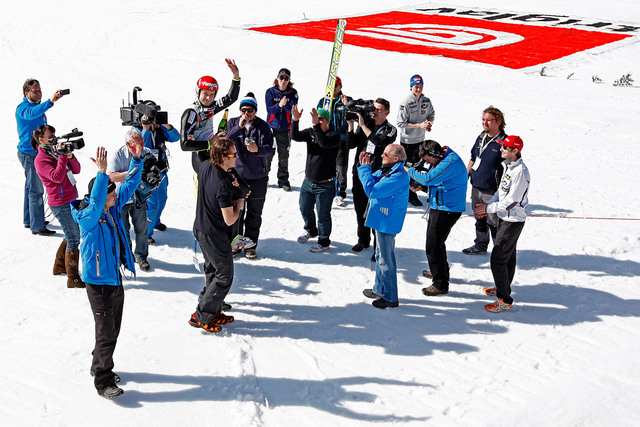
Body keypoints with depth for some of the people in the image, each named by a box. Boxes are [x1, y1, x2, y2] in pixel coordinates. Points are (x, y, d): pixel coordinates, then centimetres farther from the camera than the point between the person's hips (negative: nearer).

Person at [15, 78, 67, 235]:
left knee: (31, 187, 19)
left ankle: (29, 220, 31)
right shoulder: (23, 107, -17)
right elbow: (32, 113, -42)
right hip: (29, 153, -10)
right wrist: (51, 101, -55)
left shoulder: (38, 107, 13)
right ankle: (37, 227, -6)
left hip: (39, 152, 10)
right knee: (36, 190, -9)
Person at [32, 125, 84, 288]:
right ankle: (72, 279, -2)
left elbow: (76, 170, 7)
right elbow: (57, 177, -26)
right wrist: (62, 157, -25)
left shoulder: (56, 152, 12)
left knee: (71, 235, 20)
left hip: (71, 200, 9)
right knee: (74, 239, -7)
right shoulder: (41, 160, -12)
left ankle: (59, 266, 37)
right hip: (60, 204, -9)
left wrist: (70, 156, -9)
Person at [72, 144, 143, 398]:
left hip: (116, 277, 8)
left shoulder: (114, 207, 1)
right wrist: (102, 173, -49)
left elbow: (130, 184, 6)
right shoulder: (87, 217, -21)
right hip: (98, 282, -8)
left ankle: (100, 366, 38)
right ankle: (103, 381, 6)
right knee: (106, 332, -4)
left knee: (113, 329, 19)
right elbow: (95, 204, -43)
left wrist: (137, 160, -7)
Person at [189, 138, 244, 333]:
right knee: (224, 276, 5)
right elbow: (229, 220, -25)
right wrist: (238, 205, -6)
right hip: (214, 235, -9)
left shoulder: (205, 166, -5)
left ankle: (213, 312, 30)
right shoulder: (222, 185, -31)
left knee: (212, 271, 21)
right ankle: (201, 316, 8)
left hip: (199, 227, 9)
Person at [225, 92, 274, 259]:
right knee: (236, 211, 7)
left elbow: (269, 148, -13)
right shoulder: (233, 123, 1)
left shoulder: (263, 126, -4)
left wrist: (257, 149, -34)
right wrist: (239, 127, -26)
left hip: (258, 177, 0)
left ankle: (250, 245, 22)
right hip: (236, 175, 1)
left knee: (254, 213, 9)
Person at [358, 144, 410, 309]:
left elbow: (372, 190, -29)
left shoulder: (398, 176, -26)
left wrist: (365, 168, -18)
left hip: (387, 223, -10)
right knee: (381, 256, 22)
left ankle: (390, 297, 10)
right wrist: (363, 166, -1)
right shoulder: (386, 170, 6)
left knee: (386, 260, -1)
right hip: (381, 220, 10)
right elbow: (371, 181, 15)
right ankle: (379, 289, 37)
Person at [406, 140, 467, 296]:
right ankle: (439, 271, 46)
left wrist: (410, 170, -18)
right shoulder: (440, 158, 6)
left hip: (448, 210, -10)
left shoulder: (451, 162, -26)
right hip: (438, 207, 10)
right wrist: (421, 186, -2)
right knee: (435, 241, 26)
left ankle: (440, 284, 4)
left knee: (433, 247, -6)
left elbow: (429, 178, -32)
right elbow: (432, 179, 18)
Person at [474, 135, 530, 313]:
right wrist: (489, 204, 3)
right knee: (508, 256, 22)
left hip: (513, 221, -10)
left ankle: (505, 300, -2)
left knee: (498, 258, -9)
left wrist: (489, 208, -15)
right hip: (505, 217, 10)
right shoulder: (508, 165, 6)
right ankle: (503, 288, 37)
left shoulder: (521, 172, -25)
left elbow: (511, 201, -24)